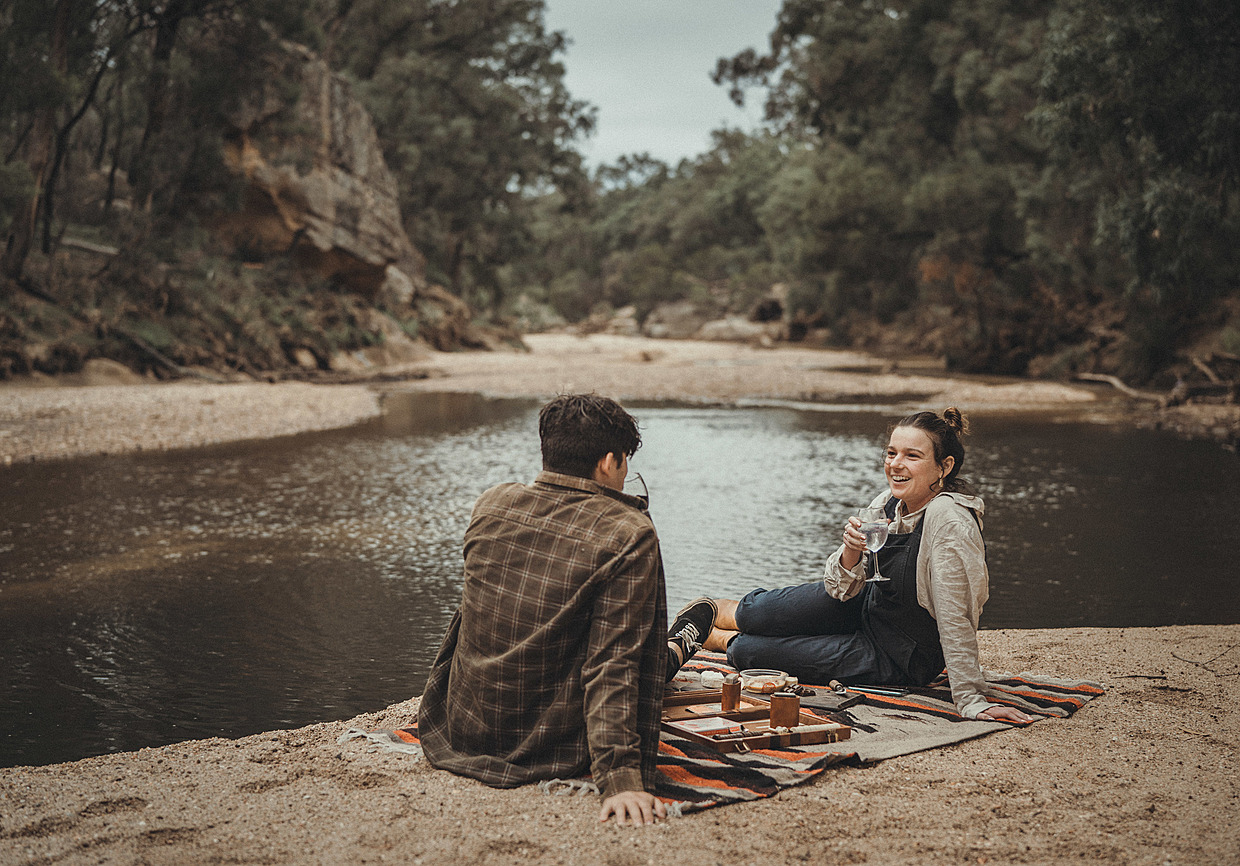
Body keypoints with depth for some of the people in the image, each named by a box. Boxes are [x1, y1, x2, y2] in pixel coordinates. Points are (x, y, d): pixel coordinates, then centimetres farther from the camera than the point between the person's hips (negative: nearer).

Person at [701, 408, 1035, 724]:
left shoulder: (949, 521, -32)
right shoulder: (890, 501, -10)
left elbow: (956, 620, -29)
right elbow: (840, 591, -6)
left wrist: (971, 702, -28)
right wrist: (852, 552, -25)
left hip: (896, 661, -5)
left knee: (745, 651, -6)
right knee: (755, 610, 2)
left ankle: (723, 640, 27)